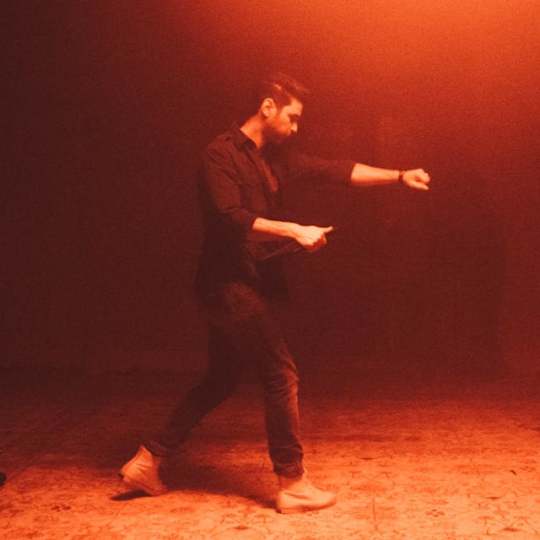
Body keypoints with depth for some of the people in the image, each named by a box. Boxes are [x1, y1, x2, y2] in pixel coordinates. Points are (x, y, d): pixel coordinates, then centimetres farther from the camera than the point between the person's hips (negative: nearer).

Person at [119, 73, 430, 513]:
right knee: (281, 373, -7)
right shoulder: (222, 153, -10)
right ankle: (292, 484, 2)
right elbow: (231, 216, -22)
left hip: (245, 286, 9)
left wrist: (398, 176, 8)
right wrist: (296, 231, -25)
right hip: (230, 283, -9)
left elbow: (334, 170, 12)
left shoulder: (276, 158, 14)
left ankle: (148, 461, 21)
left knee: (220, 382, 14)